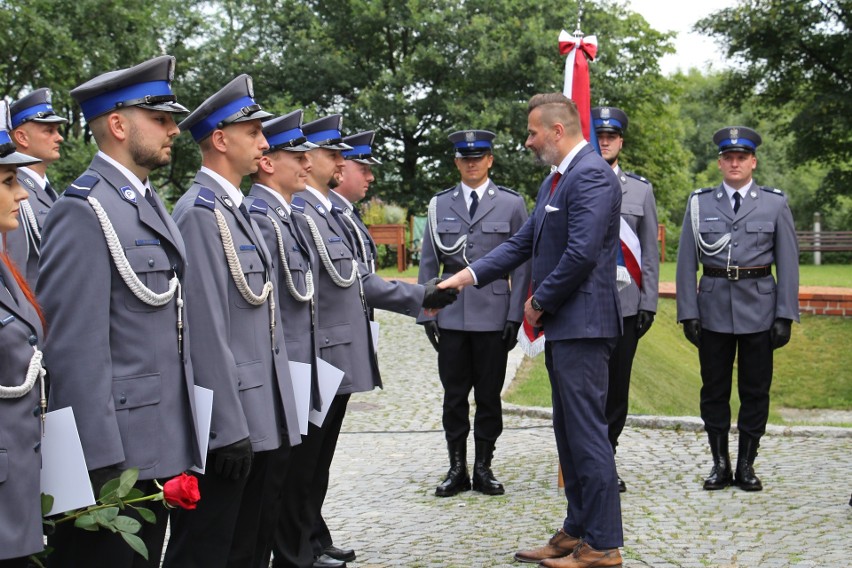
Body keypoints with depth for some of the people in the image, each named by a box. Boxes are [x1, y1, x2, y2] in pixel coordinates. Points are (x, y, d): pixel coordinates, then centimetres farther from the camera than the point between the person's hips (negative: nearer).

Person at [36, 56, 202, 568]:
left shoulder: (150, 203, 14)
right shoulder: (84, 211, -15)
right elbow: (76, 347, -19)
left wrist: (183, 439, 17)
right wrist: (102, 464, -21)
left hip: (162, 447, 9)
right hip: (114, 454, -9)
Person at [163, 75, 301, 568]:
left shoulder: (238, 209, 16)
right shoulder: (200, 212, -15)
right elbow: (207, 329, -20)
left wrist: (258, 420, 18)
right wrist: (230, 428, -21)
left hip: (258, 418, 10)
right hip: (226, 423, -10)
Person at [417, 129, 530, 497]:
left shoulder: (511, 203, 5)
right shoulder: (440, 205, 10)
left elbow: (521, 263, 3)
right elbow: (428, 263, 10)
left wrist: (516, 315, -4)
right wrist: (425, 313, 3)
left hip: (493, 316, -1)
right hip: (451, 315, 1)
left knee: (489, 396, 5)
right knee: (454, 396, 5)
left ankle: (483, 467, 16)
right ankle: (457, 468, 15)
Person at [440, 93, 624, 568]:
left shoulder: (592, 175, -15)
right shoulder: (556, 180, 18)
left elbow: (582, 253, -23)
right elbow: (523, 243, 18)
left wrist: (539, 302, -11)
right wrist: (464, 277, 10)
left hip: (583, 324, -11)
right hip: (562, 326, 11)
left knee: (588, 434, -6)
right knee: (570, 434, 15)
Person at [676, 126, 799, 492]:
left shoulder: (775, 204, 4)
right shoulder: (699, 203, 5)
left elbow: (788, 263, 2)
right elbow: (686, 262, 4)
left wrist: (786, 315, -4)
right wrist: (688, 313, -3)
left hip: (759, 310, 0)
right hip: (713, 310, 1)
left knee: (755, 390, 5)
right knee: (714, 390, 6)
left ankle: (747, 464, 17)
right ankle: (720, 463, 17)